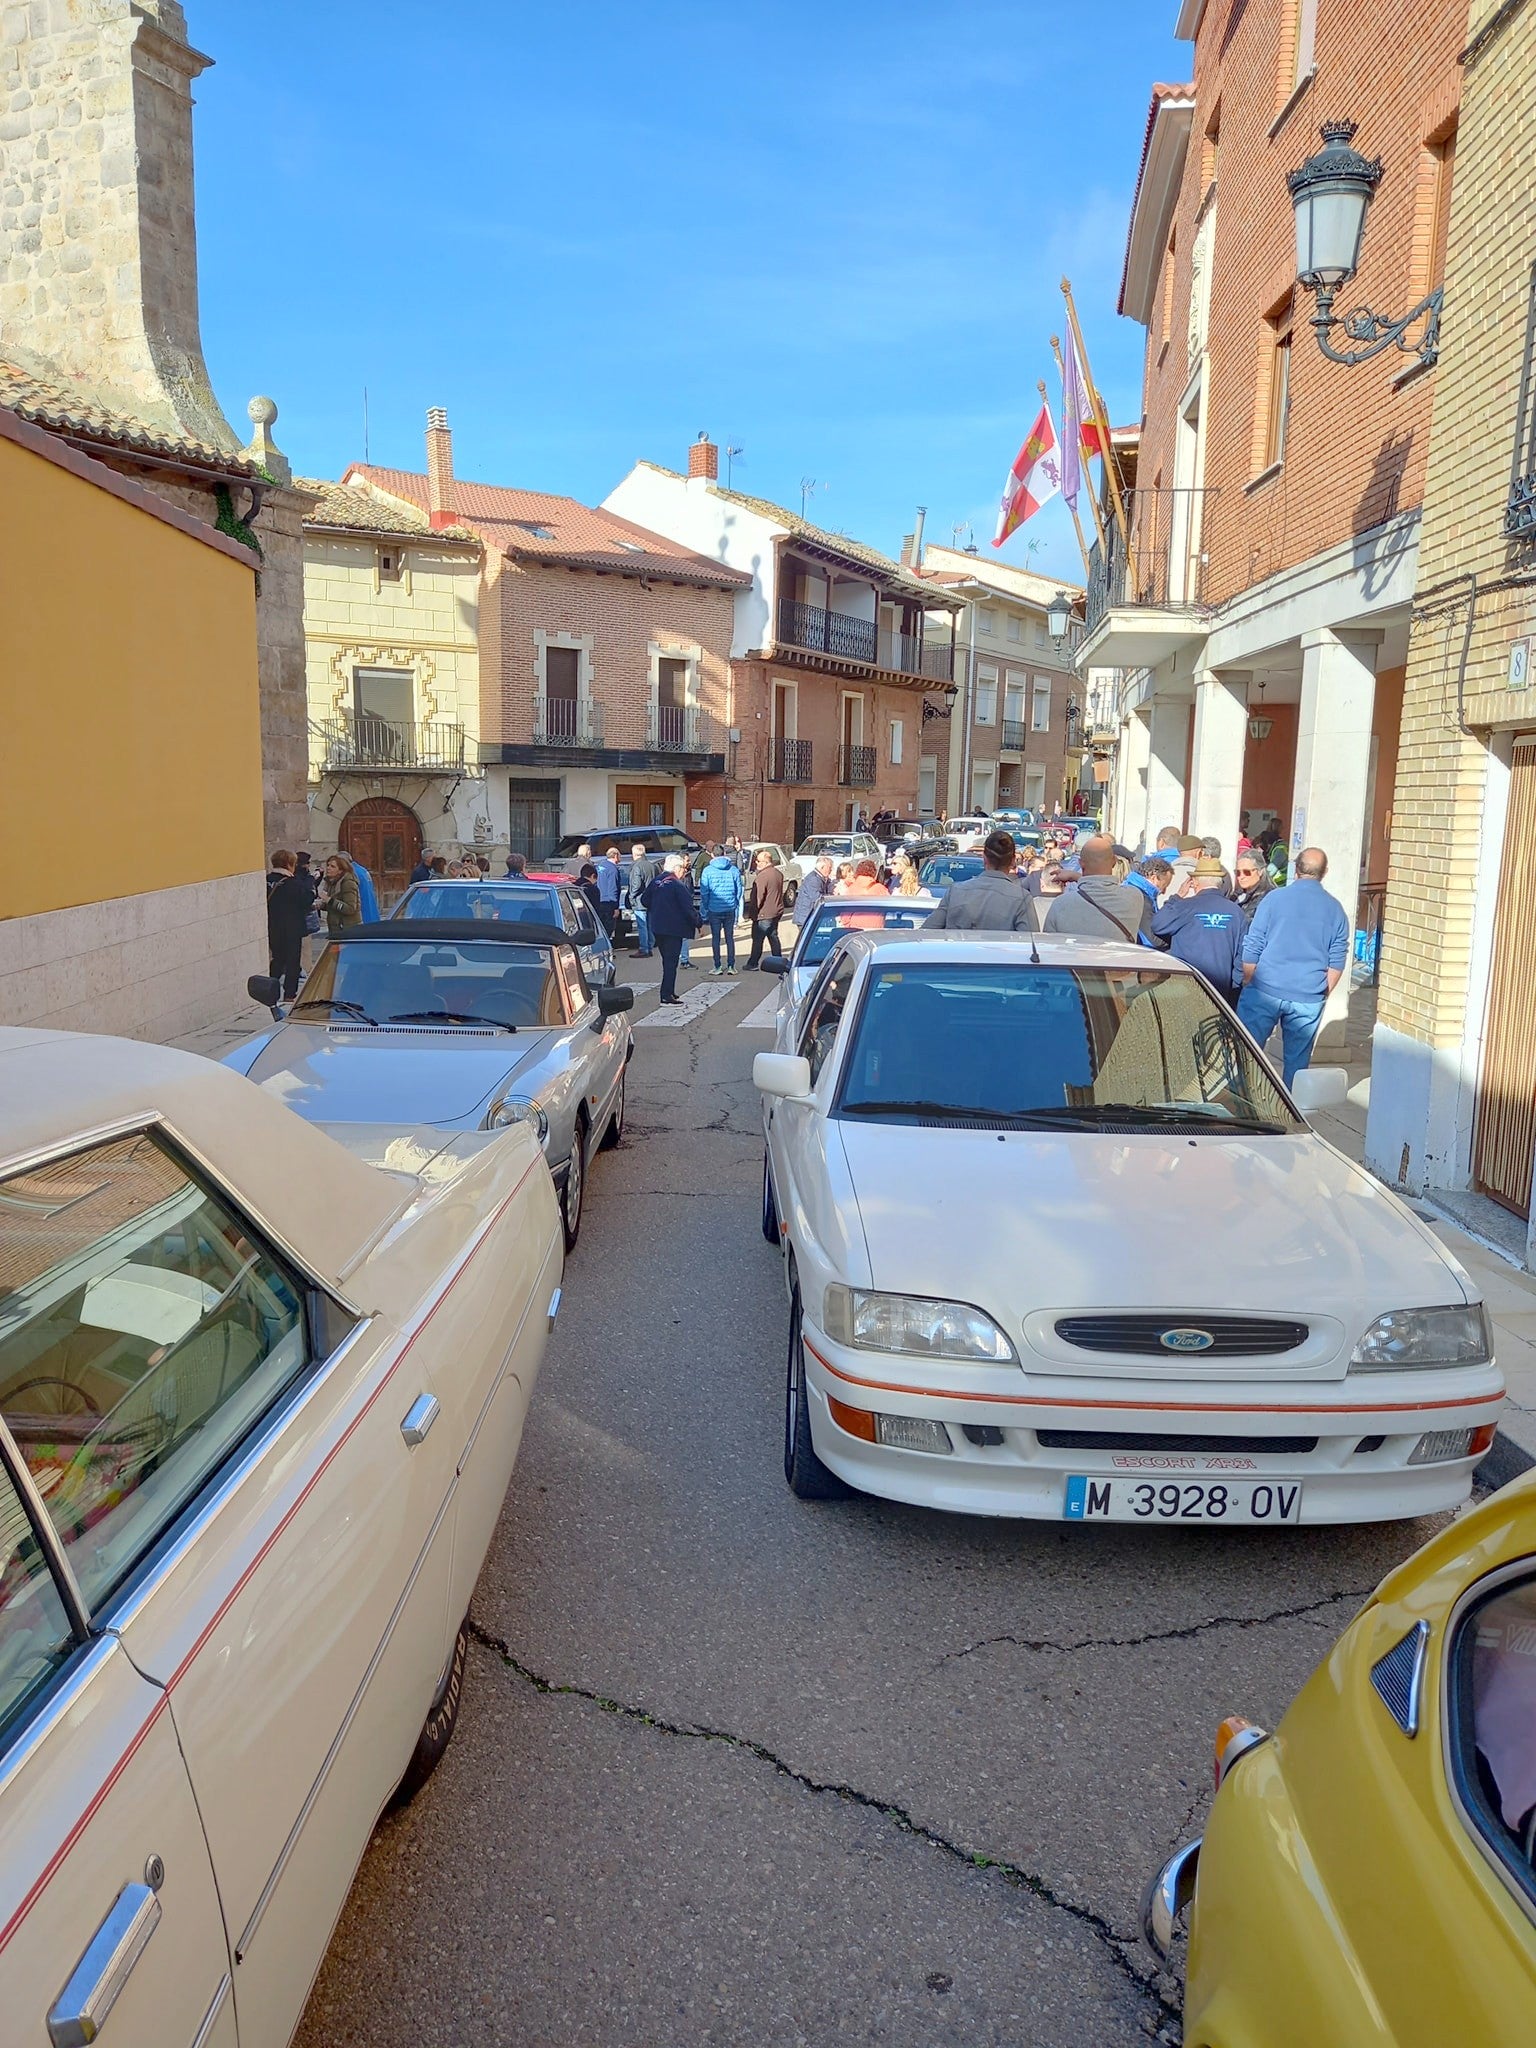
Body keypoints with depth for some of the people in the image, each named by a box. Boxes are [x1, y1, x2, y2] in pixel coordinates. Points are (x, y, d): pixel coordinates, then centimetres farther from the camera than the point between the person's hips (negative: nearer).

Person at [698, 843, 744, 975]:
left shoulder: (708, 870, -6)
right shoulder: (734, 869, 0)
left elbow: (704, 893, -5)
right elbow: (739, 891, 4)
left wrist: (704, 911, 3)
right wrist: (738, 909, 12)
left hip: (714, 909, -2)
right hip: (730, 909, 2)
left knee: (715, 937, 7)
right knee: (729, 937, 9)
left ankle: (717, 966, 8)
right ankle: (731, 966, 10)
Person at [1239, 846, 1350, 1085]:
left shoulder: (1275, 898, -2)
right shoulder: (1335, 909, 6)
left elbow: (1251, 949, -1)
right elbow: (1337, 962, 7)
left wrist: (1248, 984, 11)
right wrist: (1323, 994, 17)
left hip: (1266, 990, -2)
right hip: (1309, 997, 2)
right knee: (1297, 1061, 10)